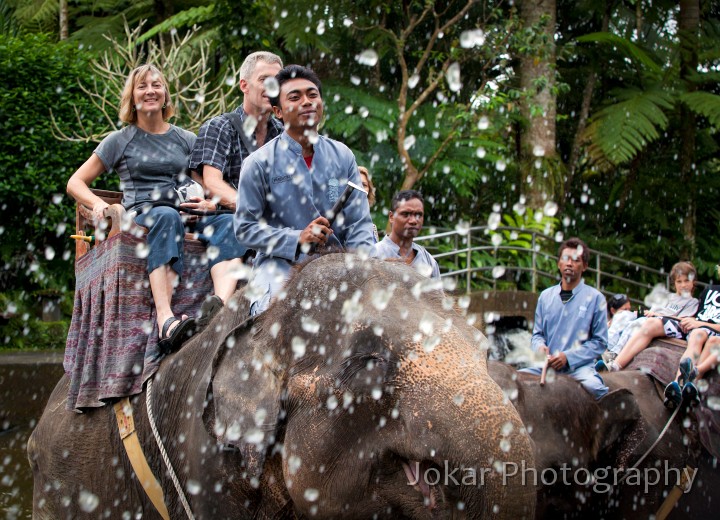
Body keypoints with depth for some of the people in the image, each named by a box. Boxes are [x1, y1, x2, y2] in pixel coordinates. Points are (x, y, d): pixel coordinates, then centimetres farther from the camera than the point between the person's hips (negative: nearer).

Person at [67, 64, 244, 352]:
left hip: (187, 215, 3)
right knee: (167, 216, -40)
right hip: (140, 216, -3)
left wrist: (208, 203, -3)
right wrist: (98, 203, -7)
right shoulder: (121, 140, 17)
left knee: (227, 222, -31)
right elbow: (75, 183, 16)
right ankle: (165, 320, -57)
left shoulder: (186, 140, 24)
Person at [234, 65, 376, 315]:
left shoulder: (343, 156, 9)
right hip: (281, 264, -3)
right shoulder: (260, 163, -1)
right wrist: (297, 239, -15)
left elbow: (359, 222, 6)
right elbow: (245, 228, -1)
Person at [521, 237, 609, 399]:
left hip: (579, 364, -3)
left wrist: (568, 357, -10)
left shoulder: (595, 298, 3)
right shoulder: (546, 296, 14)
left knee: (593, 386, -34)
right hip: (547, 364, 3)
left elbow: (599, 341, 1)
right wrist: (540, 347, -5)